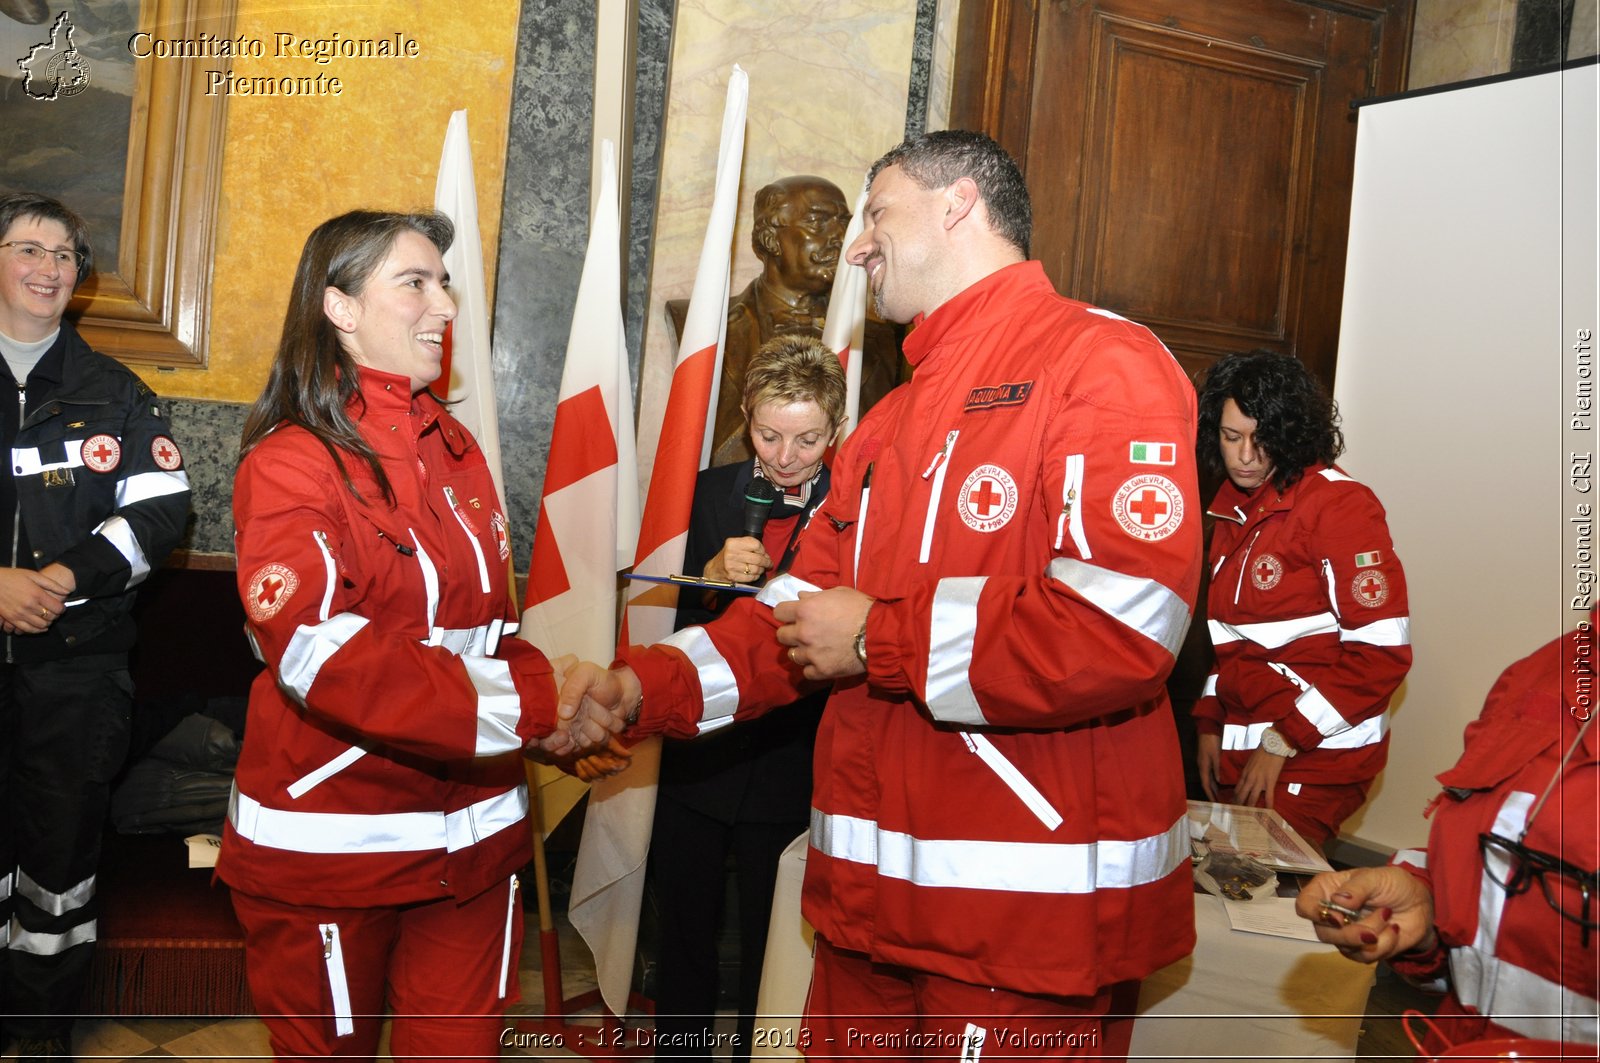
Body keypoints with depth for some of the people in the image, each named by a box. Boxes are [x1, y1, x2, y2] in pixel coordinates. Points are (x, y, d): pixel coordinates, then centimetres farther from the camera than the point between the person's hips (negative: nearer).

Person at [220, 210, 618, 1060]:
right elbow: (319, 653, -25)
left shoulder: (455, 450, 9)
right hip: (329, 843, -5)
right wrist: (528, 707, -28)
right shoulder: (290, 463, -11)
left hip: (471, 839, 5)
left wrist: (547, 706, -8)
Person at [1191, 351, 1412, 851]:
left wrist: (1284, 742, -15)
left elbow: (1383, 650, -17)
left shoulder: (1338, 504, -13)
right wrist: (1210, 725, 10)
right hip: (1239, 749, 7)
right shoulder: (1233, 506, 11)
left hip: (1315, 759, -7)